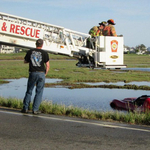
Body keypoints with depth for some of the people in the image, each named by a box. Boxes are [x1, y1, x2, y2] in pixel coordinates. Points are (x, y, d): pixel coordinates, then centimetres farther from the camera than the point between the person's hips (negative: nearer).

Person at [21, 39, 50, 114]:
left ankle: (25, 108, 13)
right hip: (41, 74, -2)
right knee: (39, 92, 5)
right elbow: (47, 65, -5)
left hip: (32, 73, 2)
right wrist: (45, 74, 8)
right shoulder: (44, 53, -4)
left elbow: (25, 61, 14)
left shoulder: (30, 52, 2)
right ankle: (35, 109, 3)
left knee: (29, 91, 14)